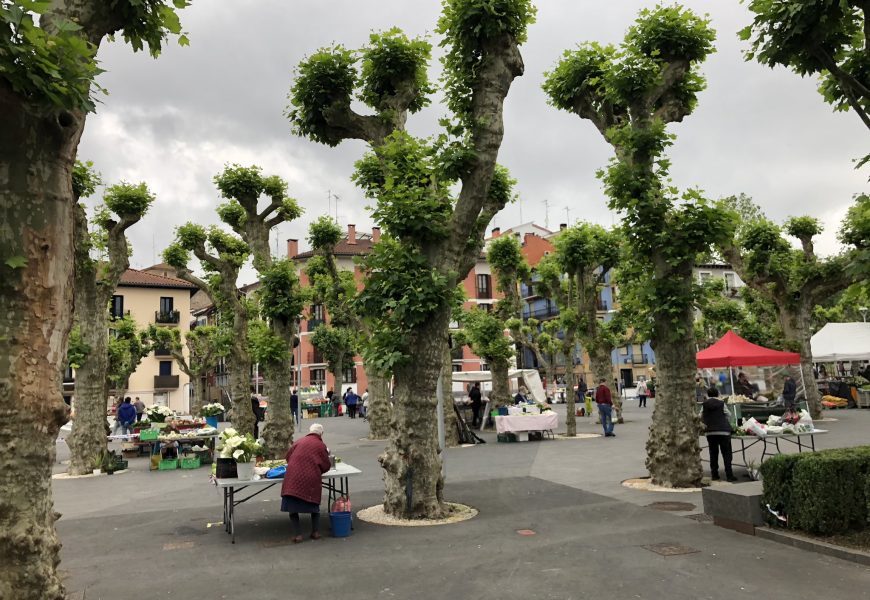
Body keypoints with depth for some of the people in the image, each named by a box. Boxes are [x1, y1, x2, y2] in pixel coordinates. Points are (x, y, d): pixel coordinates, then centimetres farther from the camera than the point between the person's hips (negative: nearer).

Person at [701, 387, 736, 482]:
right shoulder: (722, 404, 0)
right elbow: (727, 417, 5)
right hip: (723, 431, -2)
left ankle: (714, 474, 11)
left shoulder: (704, 405, 6)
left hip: (710, 432, 2)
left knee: (713, 454, 10)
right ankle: (729, 475, -1)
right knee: (726, 454, 3)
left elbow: (701, 418, 10)